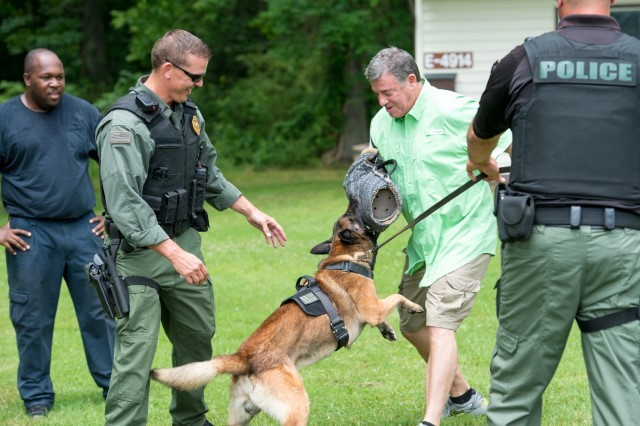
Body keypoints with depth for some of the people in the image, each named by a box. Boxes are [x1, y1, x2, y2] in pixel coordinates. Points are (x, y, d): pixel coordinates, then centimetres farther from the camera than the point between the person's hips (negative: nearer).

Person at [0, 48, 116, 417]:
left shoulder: (83, 113, 6)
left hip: (84, 228, 2)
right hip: (31, 234, -2)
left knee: (100, 312, 6)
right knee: (33, 320, 4)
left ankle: (115, 384, 17)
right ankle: (37, 396, 15)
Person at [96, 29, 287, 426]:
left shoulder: (189, 113, 7)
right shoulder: (126, 124, -20)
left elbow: (210, 175, 23)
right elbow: (125, 203, -25)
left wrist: (253, 213, 21)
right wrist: (174, 254, -29)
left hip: (185, 241, 9)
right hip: (140, 253, -8)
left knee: (198, 337, 18)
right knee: (137, 353, -10)